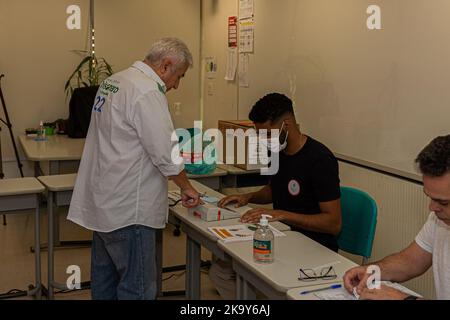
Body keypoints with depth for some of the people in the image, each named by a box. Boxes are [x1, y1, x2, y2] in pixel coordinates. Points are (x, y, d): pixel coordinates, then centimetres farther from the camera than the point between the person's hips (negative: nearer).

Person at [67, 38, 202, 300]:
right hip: (128, 210, -10)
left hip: (102, 204, 10)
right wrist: (187, 187, -2)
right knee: (138, 288, 0)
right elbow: (165, 155, -18)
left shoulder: (113, 81, 11)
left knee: (104, 281, 19)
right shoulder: (148, 93, -19)